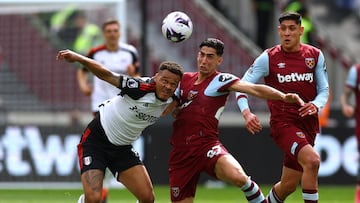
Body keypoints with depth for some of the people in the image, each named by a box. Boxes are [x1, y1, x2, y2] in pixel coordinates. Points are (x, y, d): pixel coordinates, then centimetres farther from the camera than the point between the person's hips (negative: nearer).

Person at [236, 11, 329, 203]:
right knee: (312, 160, -31)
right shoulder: (268, 58, -3)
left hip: (307, 124, 4)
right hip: (282, 123, -4)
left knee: (289, 185, 9)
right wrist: (246, 113, -19)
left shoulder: (315, 55, 6)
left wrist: (316, 105, -12)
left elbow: (324, 89, 11)